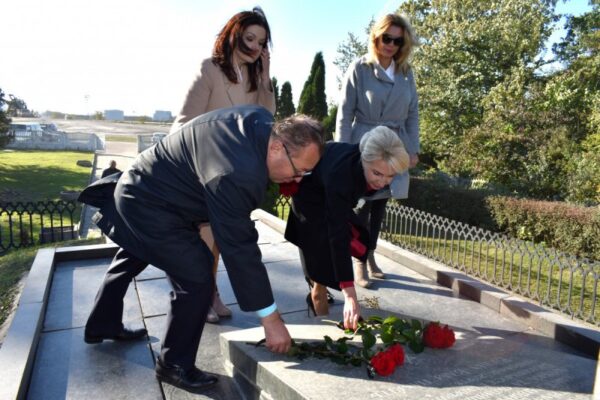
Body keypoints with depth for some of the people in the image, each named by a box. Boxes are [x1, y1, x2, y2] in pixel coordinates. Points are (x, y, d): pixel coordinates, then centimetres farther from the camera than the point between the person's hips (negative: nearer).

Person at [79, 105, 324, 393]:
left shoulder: (260, 121, -12)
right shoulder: (234, 174, -39)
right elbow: (239, 248, -34)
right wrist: (270, 319, -26)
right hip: (150, 207, -11)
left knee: (133, 259, 29)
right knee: (197, 280, -12)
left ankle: (102, 326, 56)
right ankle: (175, 365, 12)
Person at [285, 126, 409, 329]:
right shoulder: (340, 175, -47)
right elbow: (338, 235, -49)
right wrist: (349, 295, -51)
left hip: (335, 193, 6)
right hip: (310, 195, -6)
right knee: (323, 253, -12)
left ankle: (316, 294, 35)